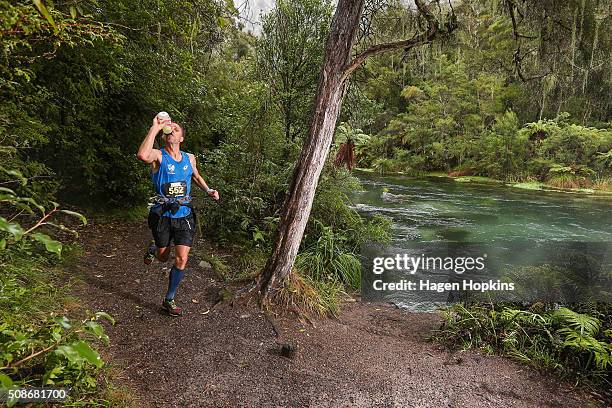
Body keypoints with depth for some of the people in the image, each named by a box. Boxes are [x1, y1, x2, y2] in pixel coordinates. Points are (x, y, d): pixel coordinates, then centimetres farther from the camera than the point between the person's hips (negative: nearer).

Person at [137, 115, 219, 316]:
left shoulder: (189, 158, 4)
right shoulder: (158, 156, -10)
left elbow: (196, 176, 26)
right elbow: (142, 155, -35)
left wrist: (208, 190, 8)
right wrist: (154, 127, -28)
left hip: (184, 215, 3)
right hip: (163, 215, -2)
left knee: (181, 259, -2)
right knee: (163, 257, 14)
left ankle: (169, 300, 18)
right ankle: (154, 247, 52)